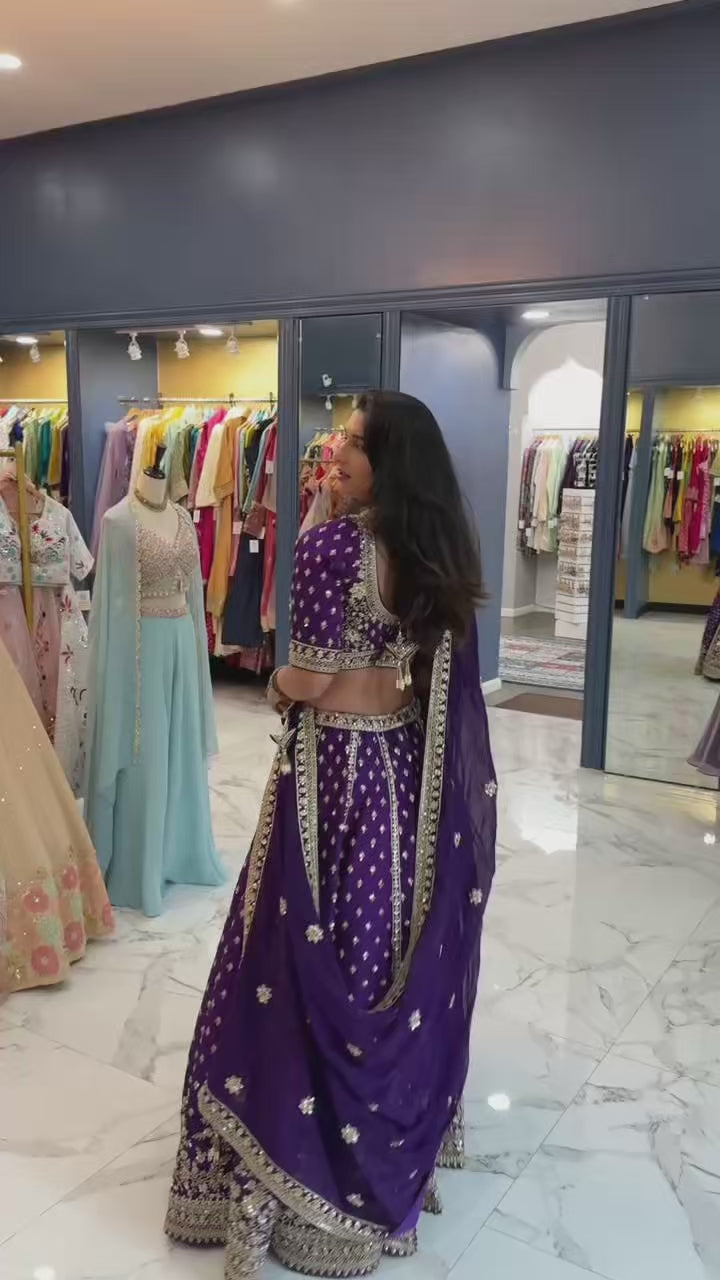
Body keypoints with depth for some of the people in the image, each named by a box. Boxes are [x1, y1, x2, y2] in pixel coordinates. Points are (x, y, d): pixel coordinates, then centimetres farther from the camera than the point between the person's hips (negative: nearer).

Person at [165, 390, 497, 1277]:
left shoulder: (328, 547, -19)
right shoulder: (440, 551, 2)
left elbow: (309, 682, -17)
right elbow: (438, 672, 7)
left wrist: (275, 687, 2)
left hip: (335, 766, -7)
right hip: (407, 762, 7)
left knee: (317, 955, 4)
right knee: (399, 943, 19)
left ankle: (300, 1160, 14)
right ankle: (403, 1130, 37)